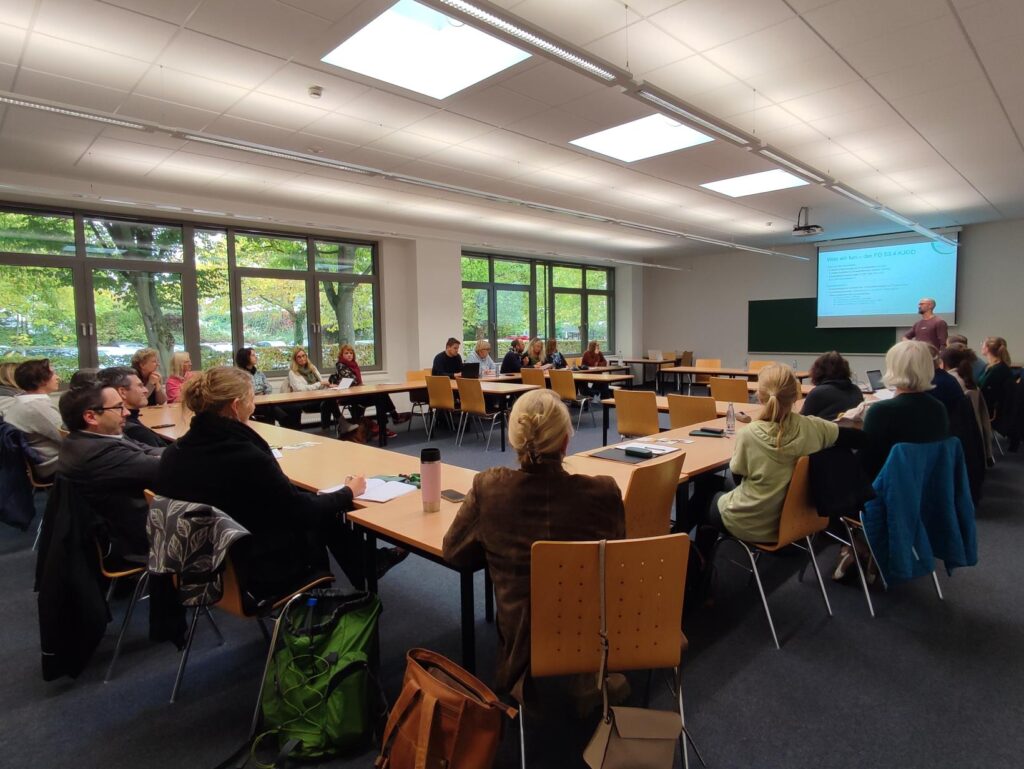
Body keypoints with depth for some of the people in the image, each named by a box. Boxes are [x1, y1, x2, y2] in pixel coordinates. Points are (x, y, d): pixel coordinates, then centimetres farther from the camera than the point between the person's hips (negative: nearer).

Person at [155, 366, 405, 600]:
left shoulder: (172, 455, -8)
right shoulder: (246, 458, -30)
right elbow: (302, 510, -18)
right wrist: (348, 492, -1)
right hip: (260, 575, -7)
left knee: (320, 507, 18)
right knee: (327, 515, 14)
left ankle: (366, 564, 38)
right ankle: (366, 580, 38)